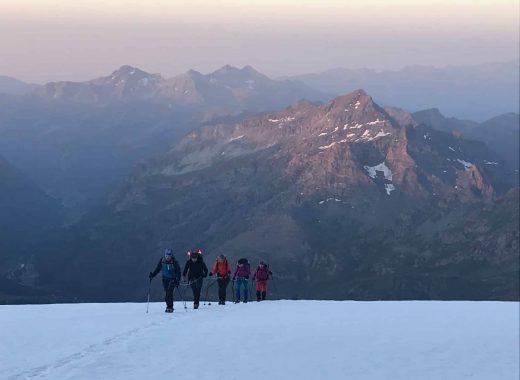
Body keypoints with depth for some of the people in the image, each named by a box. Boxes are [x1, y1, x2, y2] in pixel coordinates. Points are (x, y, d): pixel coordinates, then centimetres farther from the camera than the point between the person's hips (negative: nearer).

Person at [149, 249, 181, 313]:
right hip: (165, 279, 4)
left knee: (169, 292, -18)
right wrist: (152, 275, -5)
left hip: (172, 279, -4)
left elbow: (178, 272, -10)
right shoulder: (162, 261, -2)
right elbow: (157, 269, 8)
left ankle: (170, 307, -16)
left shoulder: (174, 262, -13)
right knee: (166, 293, 5)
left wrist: (177, 280, -20)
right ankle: (168, 306, 18)